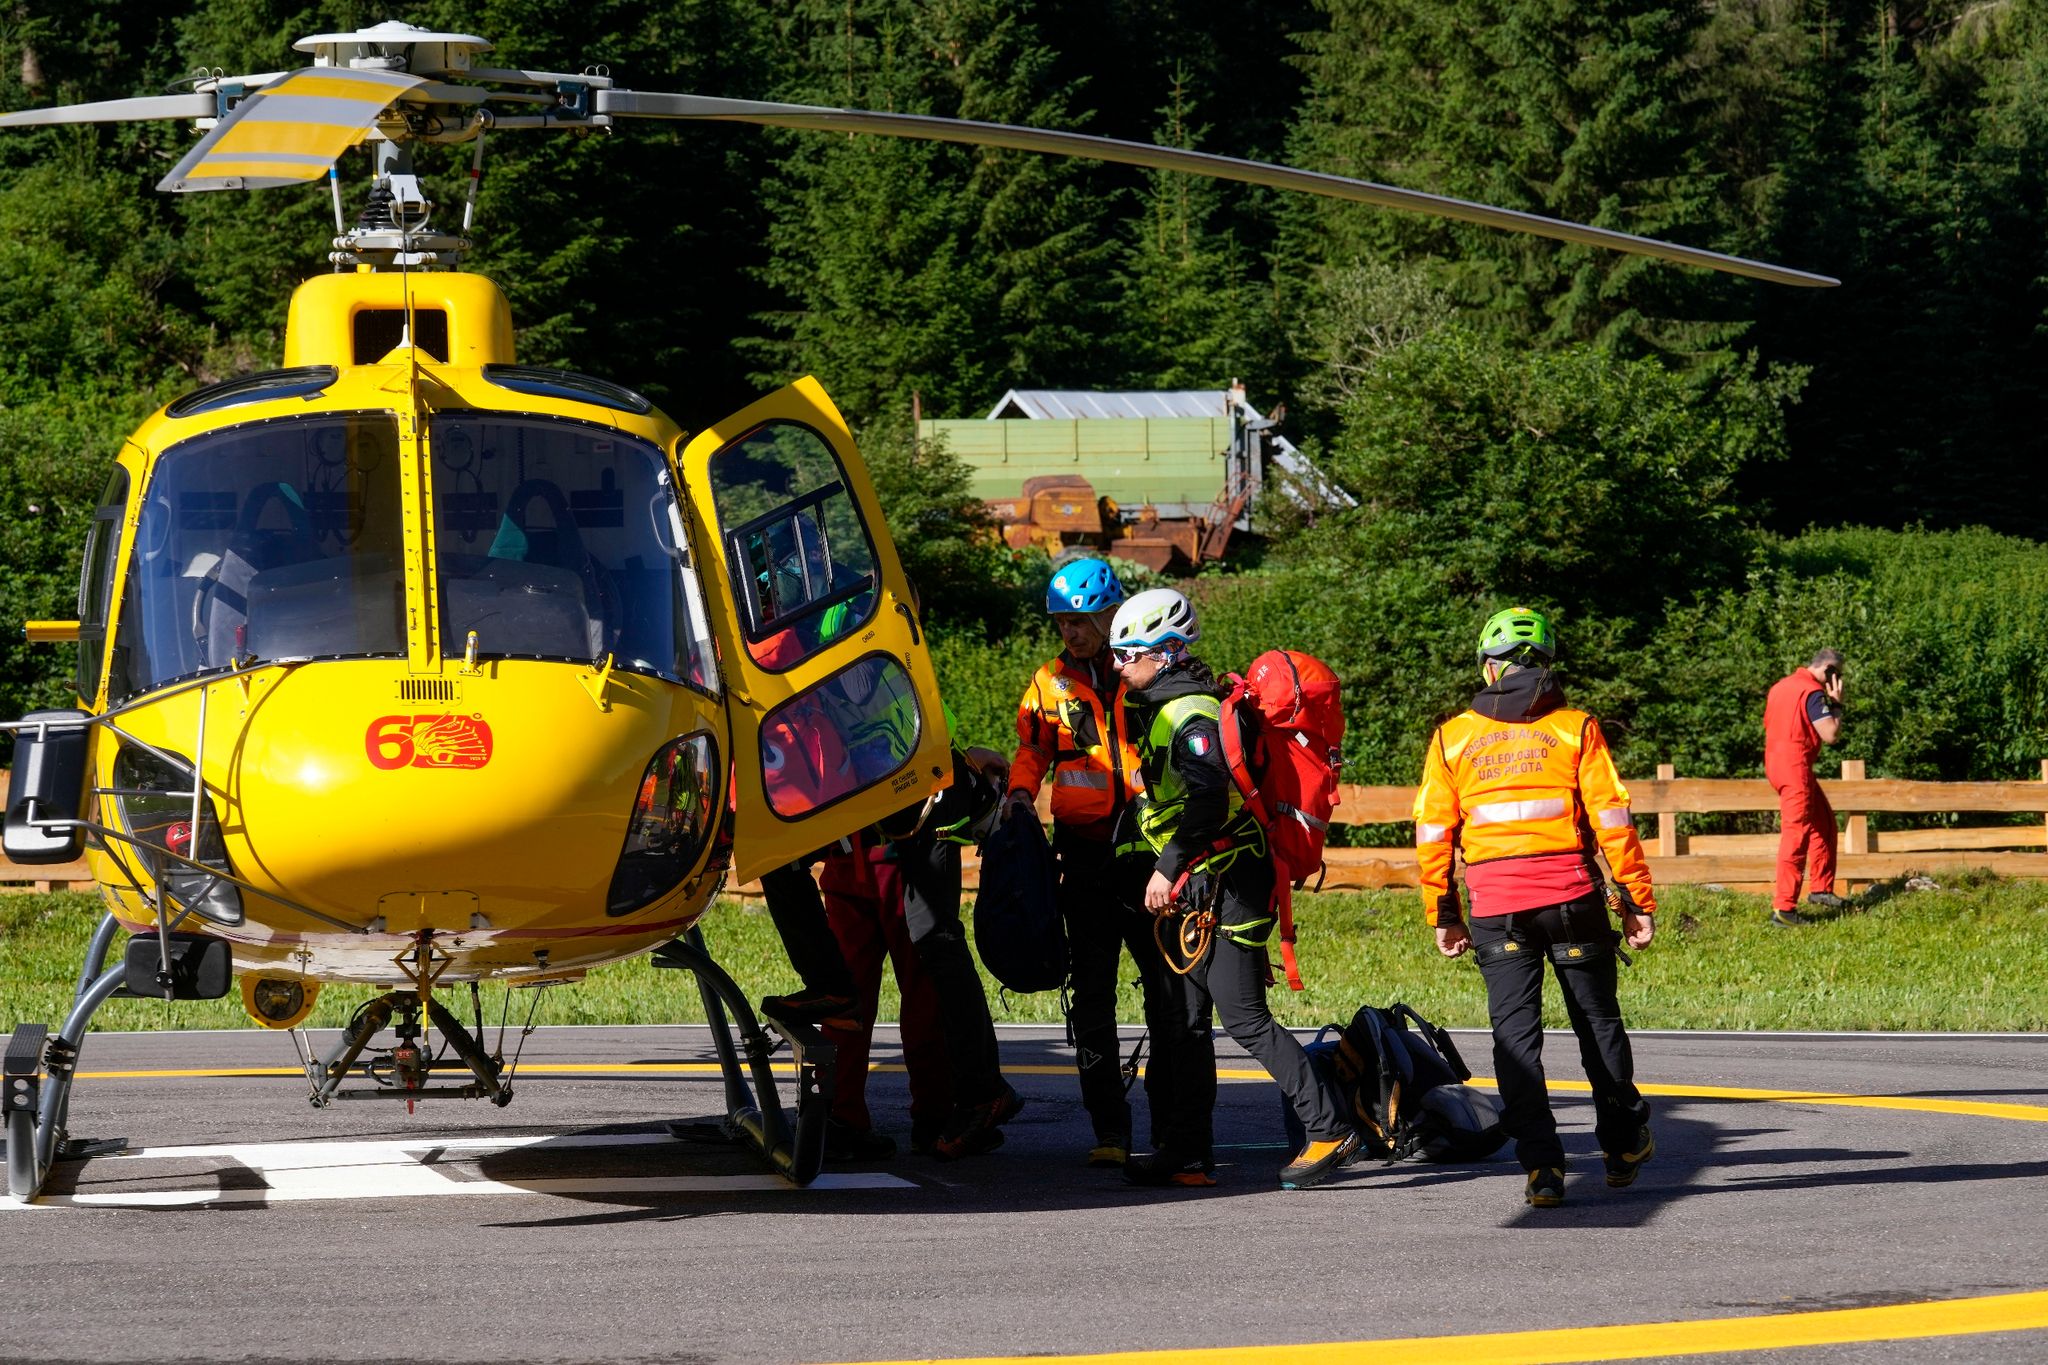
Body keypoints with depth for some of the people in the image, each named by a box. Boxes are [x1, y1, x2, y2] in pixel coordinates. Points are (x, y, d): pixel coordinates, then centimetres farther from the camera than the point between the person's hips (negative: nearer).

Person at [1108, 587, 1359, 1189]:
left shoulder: (1191, 713, -15)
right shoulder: (1163, 708, 17)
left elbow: (1207, 799, -28)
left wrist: (1169, 867, -30)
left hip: (1225, 884, -11)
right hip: (1199, 890, 11)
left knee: (1245, 1019, -11)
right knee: (1186, 1021, 10)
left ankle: (1329, 1131, -9)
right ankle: (1188, 1154, 13)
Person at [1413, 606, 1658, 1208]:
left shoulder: (1452, 737, 5)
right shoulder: (1576, 729, 1)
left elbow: (1433, 833, 5)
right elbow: (1612, 820, -3)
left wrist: (1442, 915, 12)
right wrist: (1637, 900, 2)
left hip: (1496, 909, 0)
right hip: (1572, 898, 0)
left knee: (1515, 1033, 2)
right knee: (1598, 1022, 16)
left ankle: (1542, 1166, -7)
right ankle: (1623, 1146, 28)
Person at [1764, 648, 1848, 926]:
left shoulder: (1781, 686, 15)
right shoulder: (1813, 692, -13)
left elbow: (1768, 724, 24)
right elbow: (1831, 735, -18)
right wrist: (1836, 704, -5)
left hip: (1776, 760, 10)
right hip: (1796, 767, -10)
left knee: (1824, 823, 21)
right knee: (1797, 834, -10)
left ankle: (1820, 889, 24)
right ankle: (1783, 908, -15)